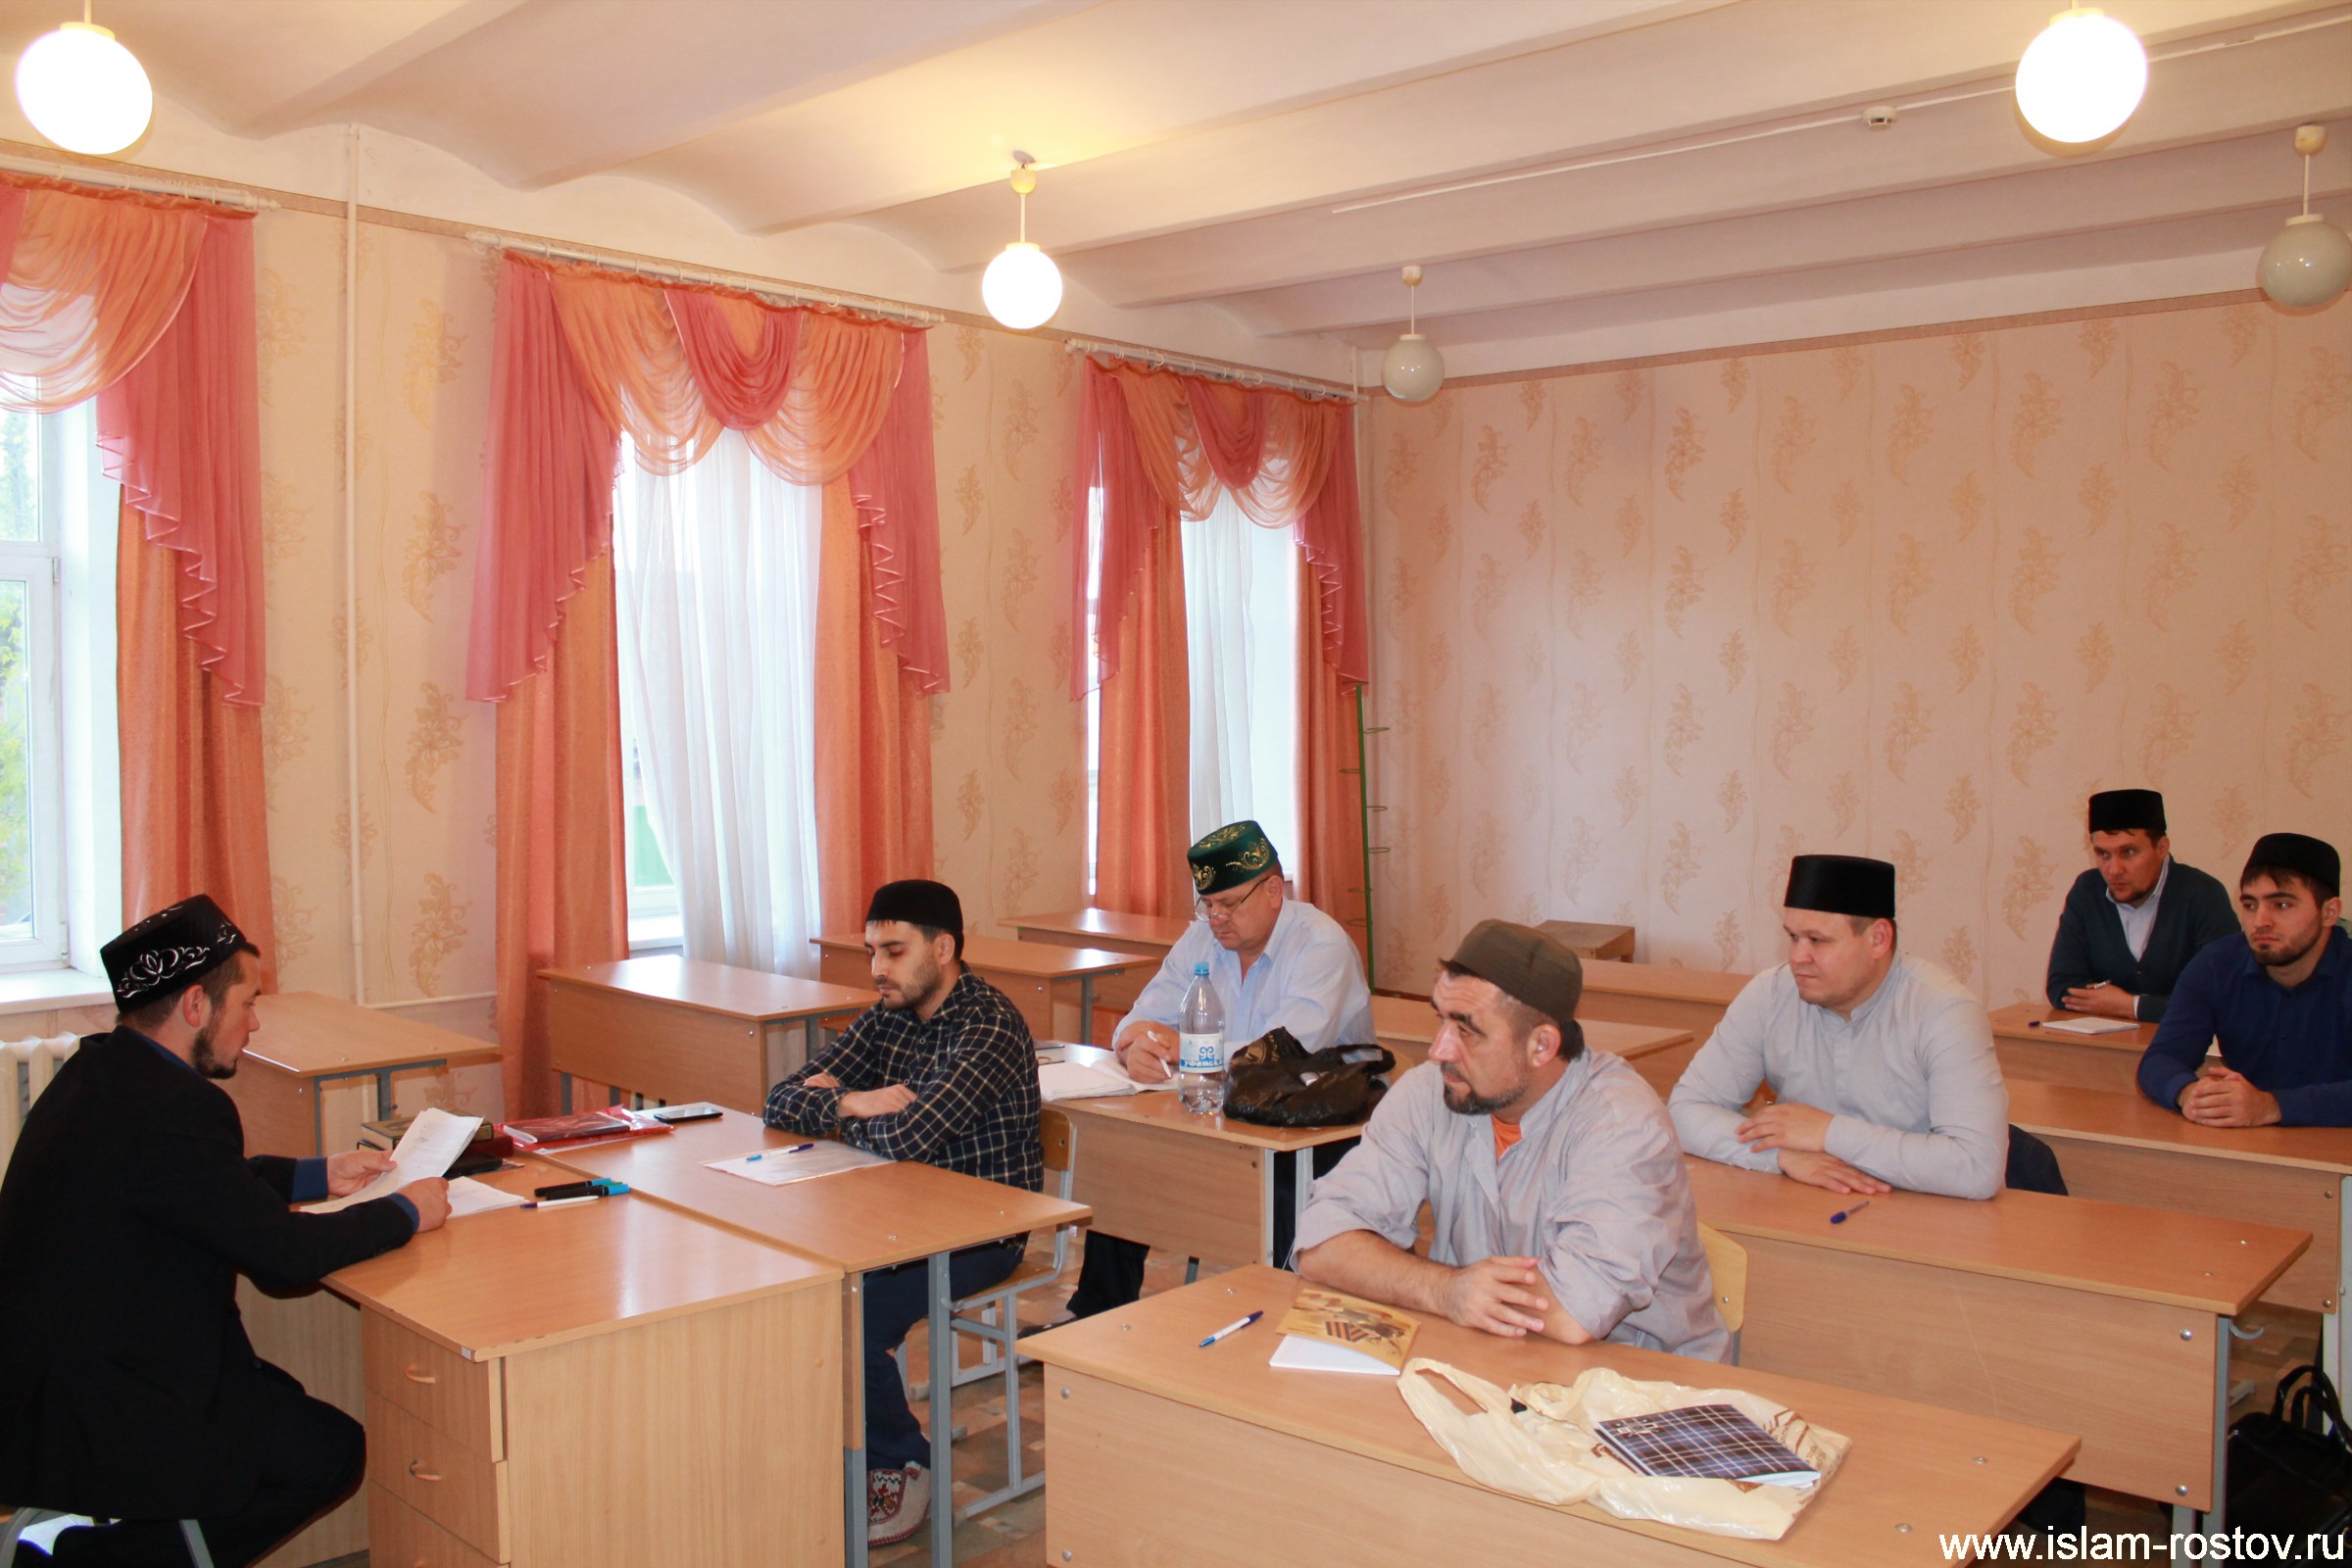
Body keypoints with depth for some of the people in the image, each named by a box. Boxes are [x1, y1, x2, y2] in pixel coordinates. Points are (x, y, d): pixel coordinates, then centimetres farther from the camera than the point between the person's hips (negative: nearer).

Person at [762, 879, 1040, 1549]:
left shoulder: (989, 1025, -19)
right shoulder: (886, 1017, 7)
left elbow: (907, 1135, -30)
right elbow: (781, 1101, 6)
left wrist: (834, 1105, -10)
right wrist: (848, 1102, -16)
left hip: (981, 1235, -7)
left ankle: (903, 1465, 1)